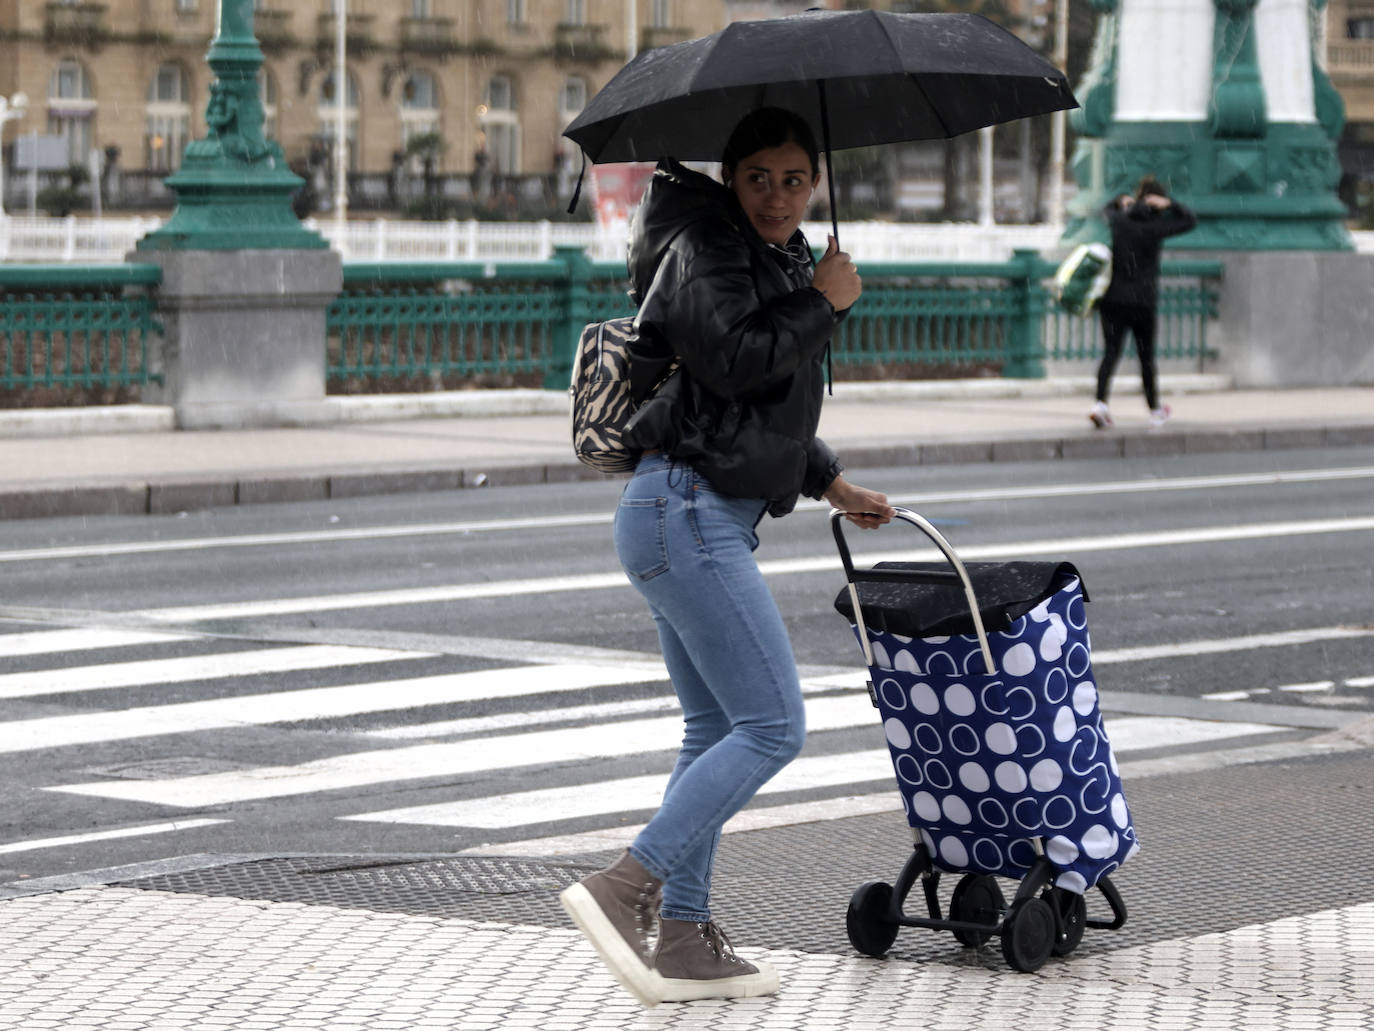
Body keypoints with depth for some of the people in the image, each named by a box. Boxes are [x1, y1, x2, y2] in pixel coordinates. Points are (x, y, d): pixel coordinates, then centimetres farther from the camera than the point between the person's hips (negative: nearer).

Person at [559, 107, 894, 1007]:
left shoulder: (780, 261, 21)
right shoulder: (704, 250, -8)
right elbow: (733, 358, -23)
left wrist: (830, 482, 30)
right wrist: (822, 303, -12)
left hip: (711, 519, 10)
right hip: (687, 514, -10)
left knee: (715, 729, 11)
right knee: (772, 725, -12)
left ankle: (684, 940, 13)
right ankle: (623, 889, -15)